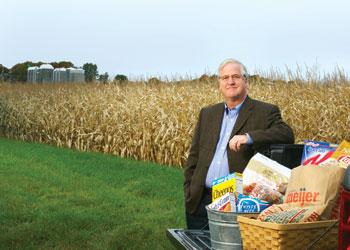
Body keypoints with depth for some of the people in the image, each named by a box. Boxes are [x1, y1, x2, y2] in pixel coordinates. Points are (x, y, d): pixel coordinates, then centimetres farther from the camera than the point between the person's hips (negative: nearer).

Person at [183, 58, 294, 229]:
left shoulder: (265, 112, 1)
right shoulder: (207, 113, 17)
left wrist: (249, 137, -29)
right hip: (201, 201, 5)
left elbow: (287, 135, -16)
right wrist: (189, 194, 8)